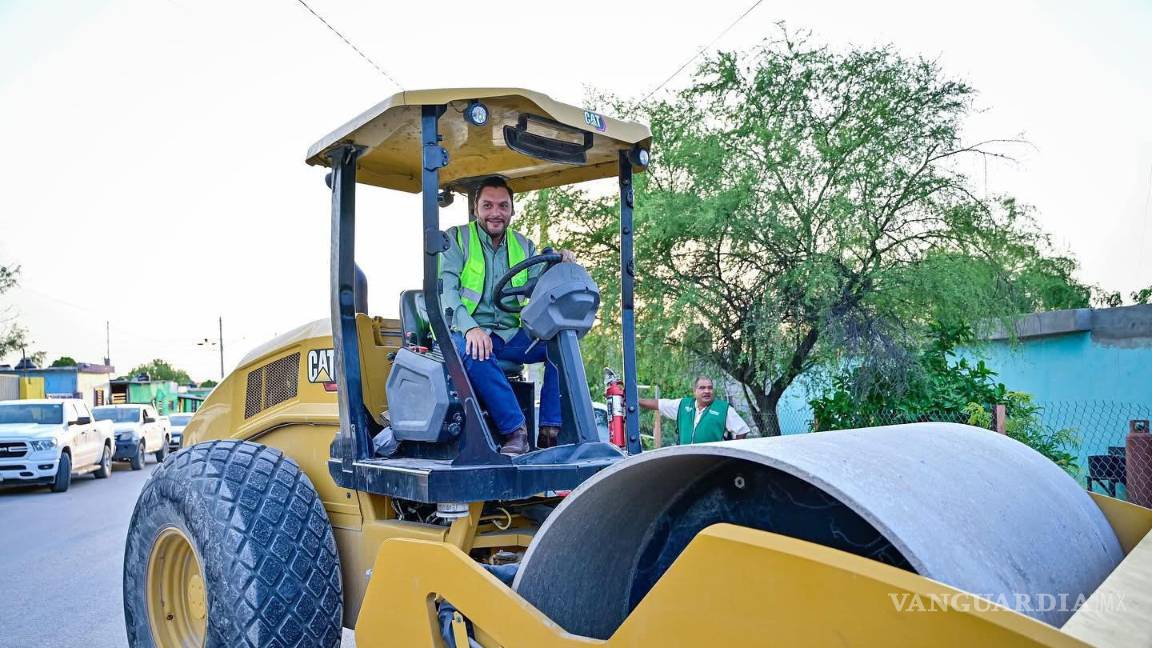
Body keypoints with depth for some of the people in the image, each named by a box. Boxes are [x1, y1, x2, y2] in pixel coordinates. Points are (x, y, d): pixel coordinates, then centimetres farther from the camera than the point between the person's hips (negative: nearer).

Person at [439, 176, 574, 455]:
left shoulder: (523, 246, 17)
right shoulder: (456, 239, 4)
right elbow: (445, 289, -10)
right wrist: (470, 327, -28)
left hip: (512, 335, 4)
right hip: (468, 332, -4)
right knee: (473, 352, -38)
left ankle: (551, 431, -19)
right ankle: (515, 429, -32)